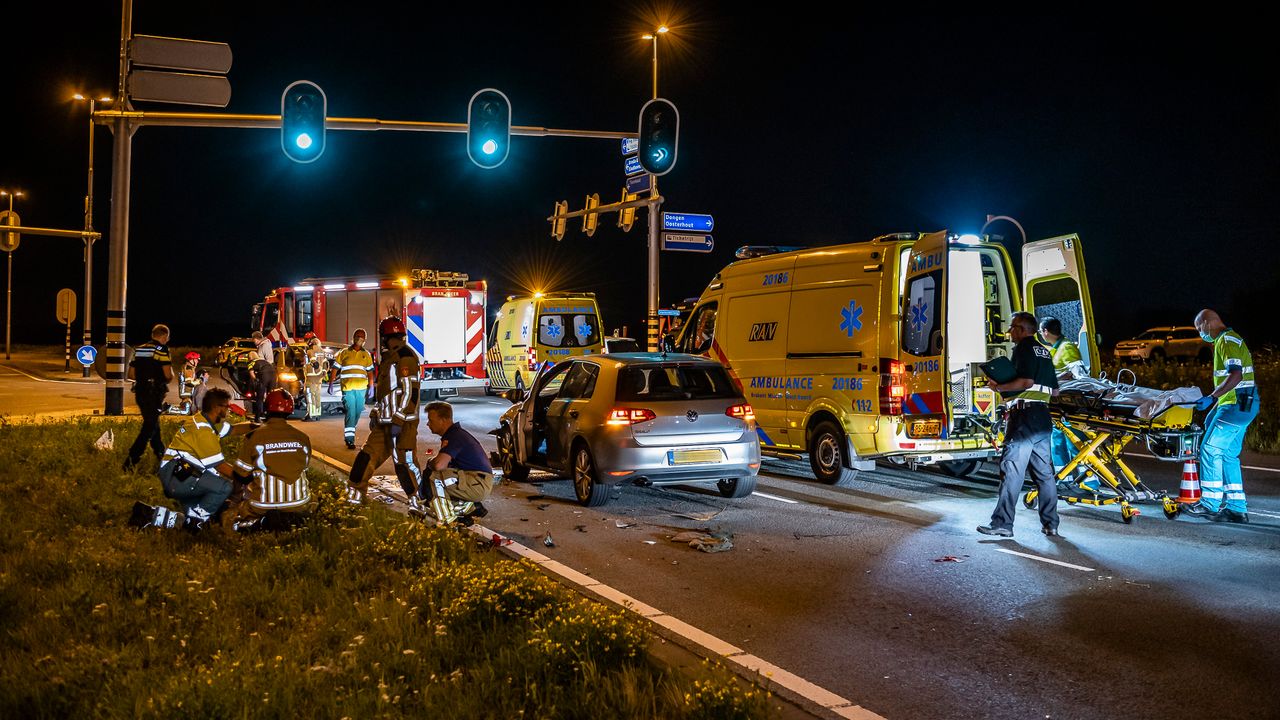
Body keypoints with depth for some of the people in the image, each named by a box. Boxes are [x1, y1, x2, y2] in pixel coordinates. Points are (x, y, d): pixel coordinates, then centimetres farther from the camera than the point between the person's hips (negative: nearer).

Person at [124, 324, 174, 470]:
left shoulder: (139, 349, 12)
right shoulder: (162, 350, -9)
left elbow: (131, 374, 13)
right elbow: (168, 374, -17)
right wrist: (171, 375, 5)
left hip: (140, 391, 8)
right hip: (155, 393, -8)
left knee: (152, 422, 22)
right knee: (149, 427, -4)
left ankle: (160, 453, 36)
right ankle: (131, 460, -12)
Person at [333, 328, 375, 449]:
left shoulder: (367, 355, 12)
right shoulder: (344, 353, 6)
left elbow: (370, 371, 14)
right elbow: (335, 368, 8)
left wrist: (370, 386, 8)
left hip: (361, 388, 3)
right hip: (347, 387, -3)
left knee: (357, 412, 10)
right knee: (350, 412, -10)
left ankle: (350, 430, 30)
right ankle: (349, 439, -10)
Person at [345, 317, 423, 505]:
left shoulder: (405, 357, -14)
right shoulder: (391, 357, 18)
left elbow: (410, 391, -20)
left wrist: (398, 420, -21)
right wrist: (375, 414, 24)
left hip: (402, 421, -10)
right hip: (386, 419, 10)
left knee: (403, 461, -7)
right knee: (368, 454, 10)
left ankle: (419, 500, 5)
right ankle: (355, 494, 18)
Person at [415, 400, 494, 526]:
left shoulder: (455, 436, -17)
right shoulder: (453, 433, 15)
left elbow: (439, 465, -31)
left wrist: (430, 463, -8)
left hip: (479, 485, -11)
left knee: (434, 477, -22)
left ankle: (445, 520, -12)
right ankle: (473, 506, 13)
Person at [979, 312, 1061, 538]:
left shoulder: (1024, 348, -6)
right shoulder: (1045, 352, 20)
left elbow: (1026, 381, -19)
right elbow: (1054, 389, 22)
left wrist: (999, 387, -10)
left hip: (1024, 415, -9)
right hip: (1044, 416, 9)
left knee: (1011, 470, -9)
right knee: (1044, 472, 11)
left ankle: (1002, 523, -11)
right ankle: (1050, 524, 15)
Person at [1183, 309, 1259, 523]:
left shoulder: (1227, 340, -11)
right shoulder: (1228, 340, 22)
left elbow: (1236, 375, -23)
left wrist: (1211, 398, -25)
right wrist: (1215, 411, 25)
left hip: (1237, 405, -10)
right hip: (1241, 405, 10)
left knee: (1210, 448, -8)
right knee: (1228, 454, 11)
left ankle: (1210, 504, -6)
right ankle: (1237, 509, 12)